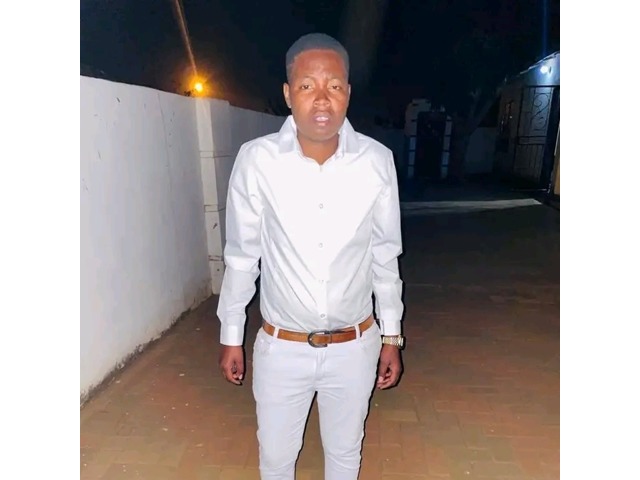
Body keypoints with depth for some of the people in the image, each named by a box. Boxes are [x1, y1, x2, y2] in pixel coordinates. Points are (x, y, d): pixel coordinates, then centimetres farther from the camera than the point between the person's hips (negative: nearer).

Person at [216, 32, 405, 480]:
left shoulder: (377, 161, -12)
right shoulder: (256, 160, -15)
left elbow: (385, 255, -1)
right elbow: (241, 257, -4)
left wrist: (392, 336, 5)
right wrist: (231, 337, 3)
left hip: (355, 346, 1)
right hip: (281, 346, 0)